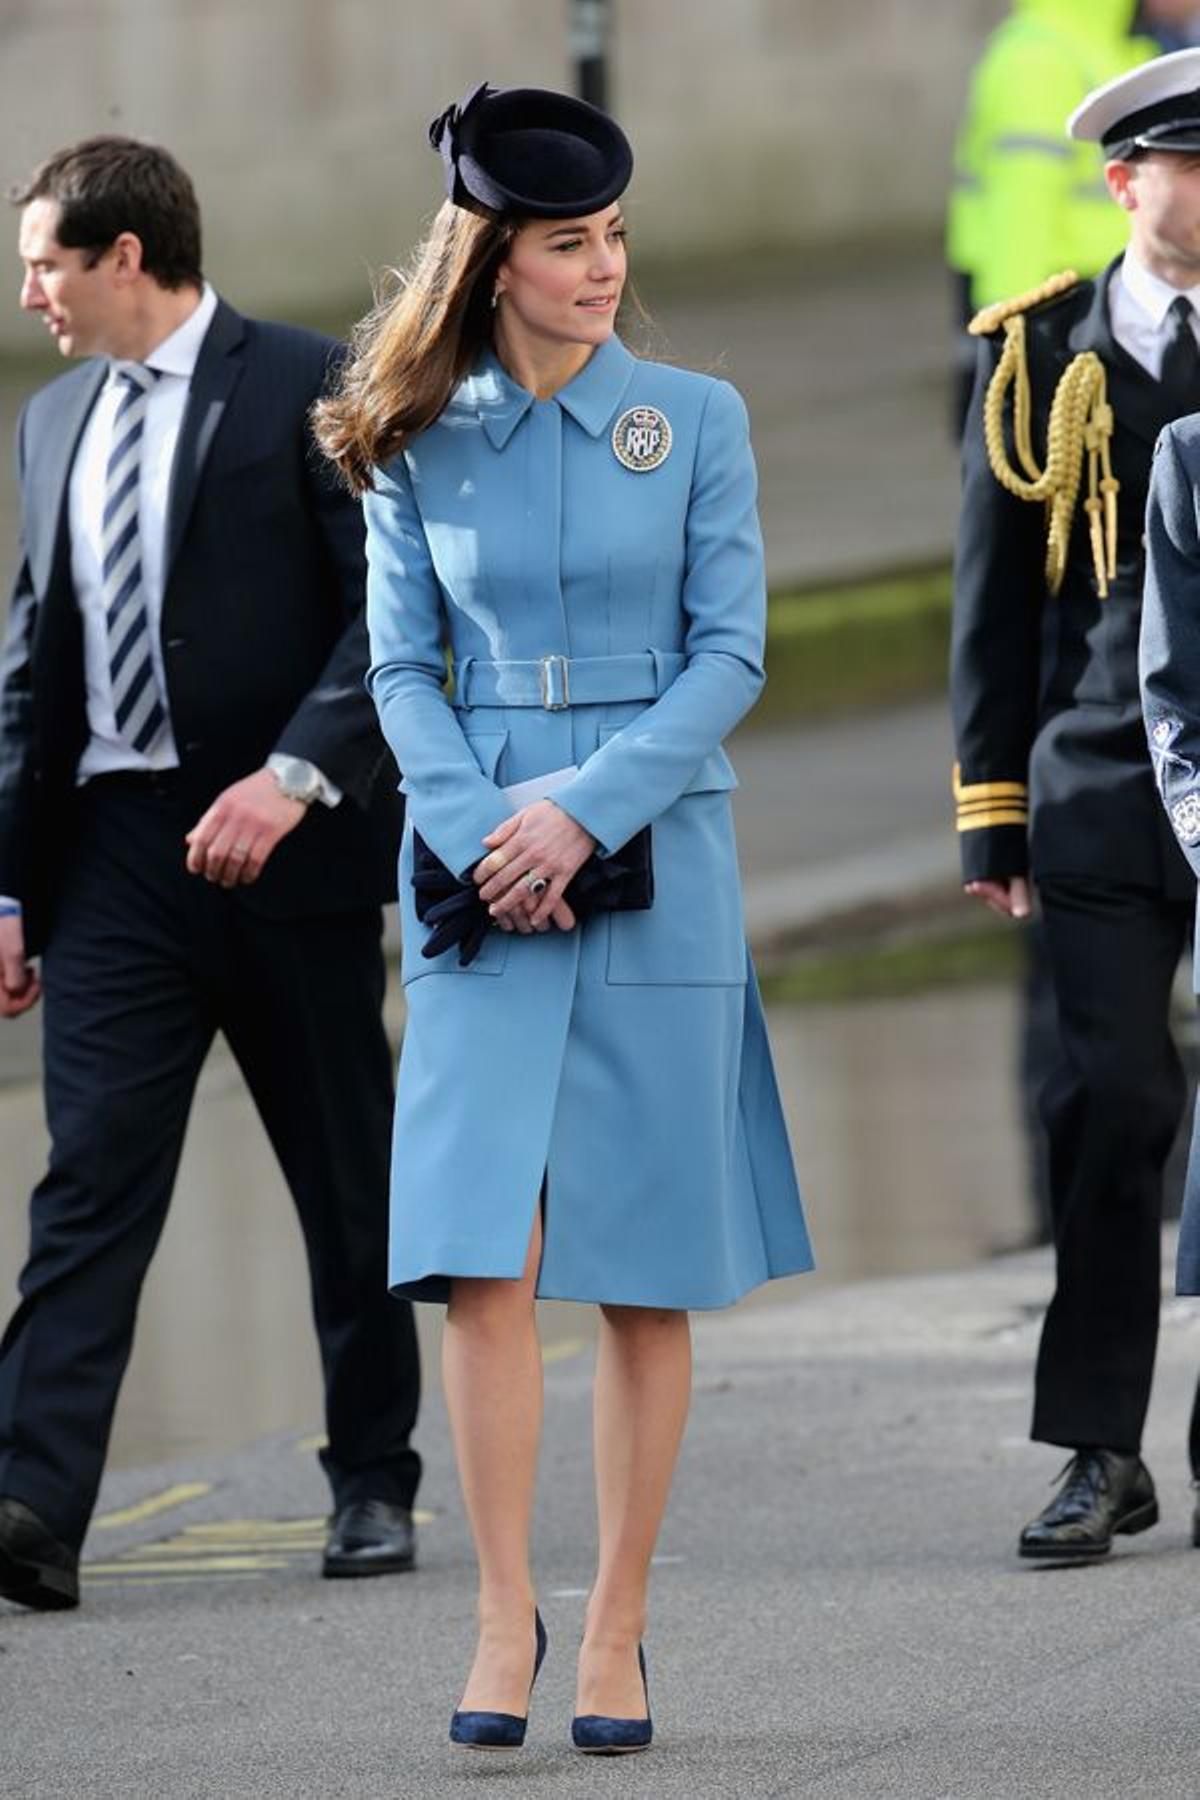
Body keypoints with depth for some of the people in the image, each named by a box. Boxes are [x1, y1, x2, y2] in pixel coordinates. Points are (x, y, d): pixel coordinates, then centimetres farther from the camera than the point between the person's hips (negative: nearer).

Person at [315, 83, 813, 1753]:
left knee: (647, 1273, 1)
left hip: (658, 876, 0)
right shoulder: (417, 441, 5)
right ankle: (504, 1615, -2)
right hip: (482, 880, 0)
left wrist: (586, 810, -12)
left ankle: (618, 1631, 9)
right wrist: (480, 831, -10)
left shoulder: (696, 419, 1)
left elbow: (730, 655, -1)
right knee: (486, 1254, -11)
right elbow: (403, 667, 6)